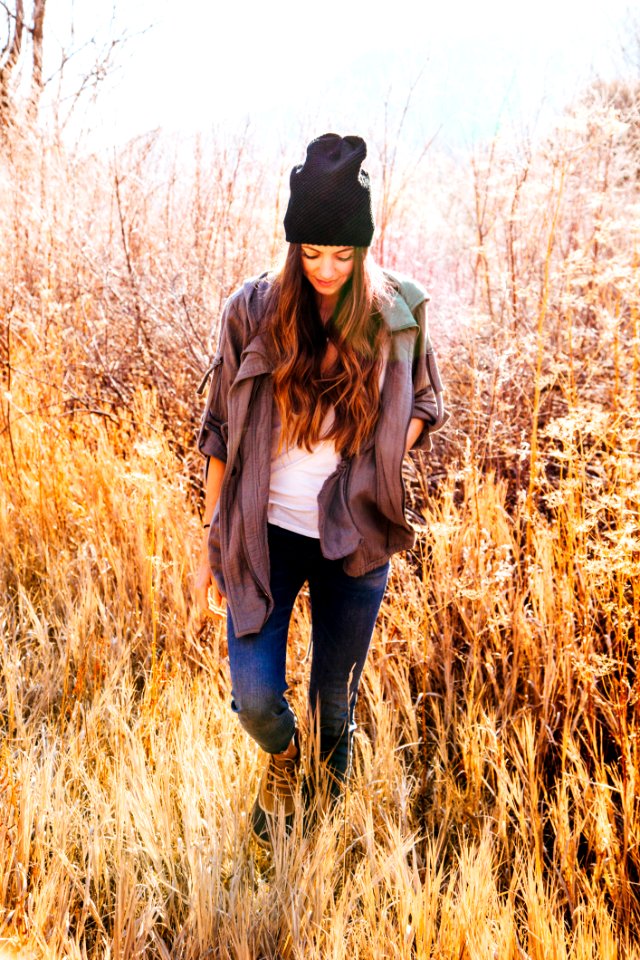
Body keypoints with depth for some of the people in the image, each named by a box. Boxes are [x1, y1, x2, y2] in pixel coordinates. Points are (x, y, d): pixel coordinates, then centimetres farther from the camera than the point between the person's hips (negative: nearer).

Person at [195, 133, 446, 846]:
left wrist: (381, 456, -12)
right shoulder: (253, 310, -7)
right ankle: (280, 759, 32)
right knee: (255, 698, -8)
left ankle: (333, 778, 49)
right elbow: (220, 432, 0)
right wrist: (210, 543, 1)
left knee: (335, 701, 12)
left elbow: (425, 405, 9)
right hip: (265, 532, 0)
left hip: (354, 539, 1)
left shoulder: (396, 313, -5)